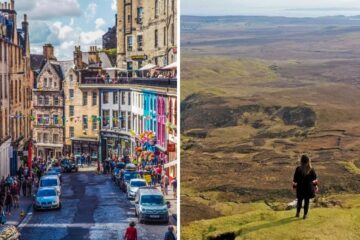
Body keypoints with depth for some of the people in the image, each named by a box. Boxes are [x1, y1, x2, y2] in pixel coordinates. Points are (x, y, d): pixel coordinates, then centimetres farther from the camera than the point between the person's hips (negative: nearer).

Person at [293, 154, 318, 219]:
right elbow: (314, 179, 0)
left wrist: (294, 186, 3)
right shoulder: (311, 169, -11)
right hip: (308, 188, 1)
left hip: (300, 188, -1)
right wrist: (315, 185, 13)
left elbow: (295, 180, -10)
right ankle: (305, 215, 17)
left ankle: (298, 213, 32)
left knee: (299, 200, 19)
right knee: (307, 201, 12)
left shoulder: (298, 169, -18)